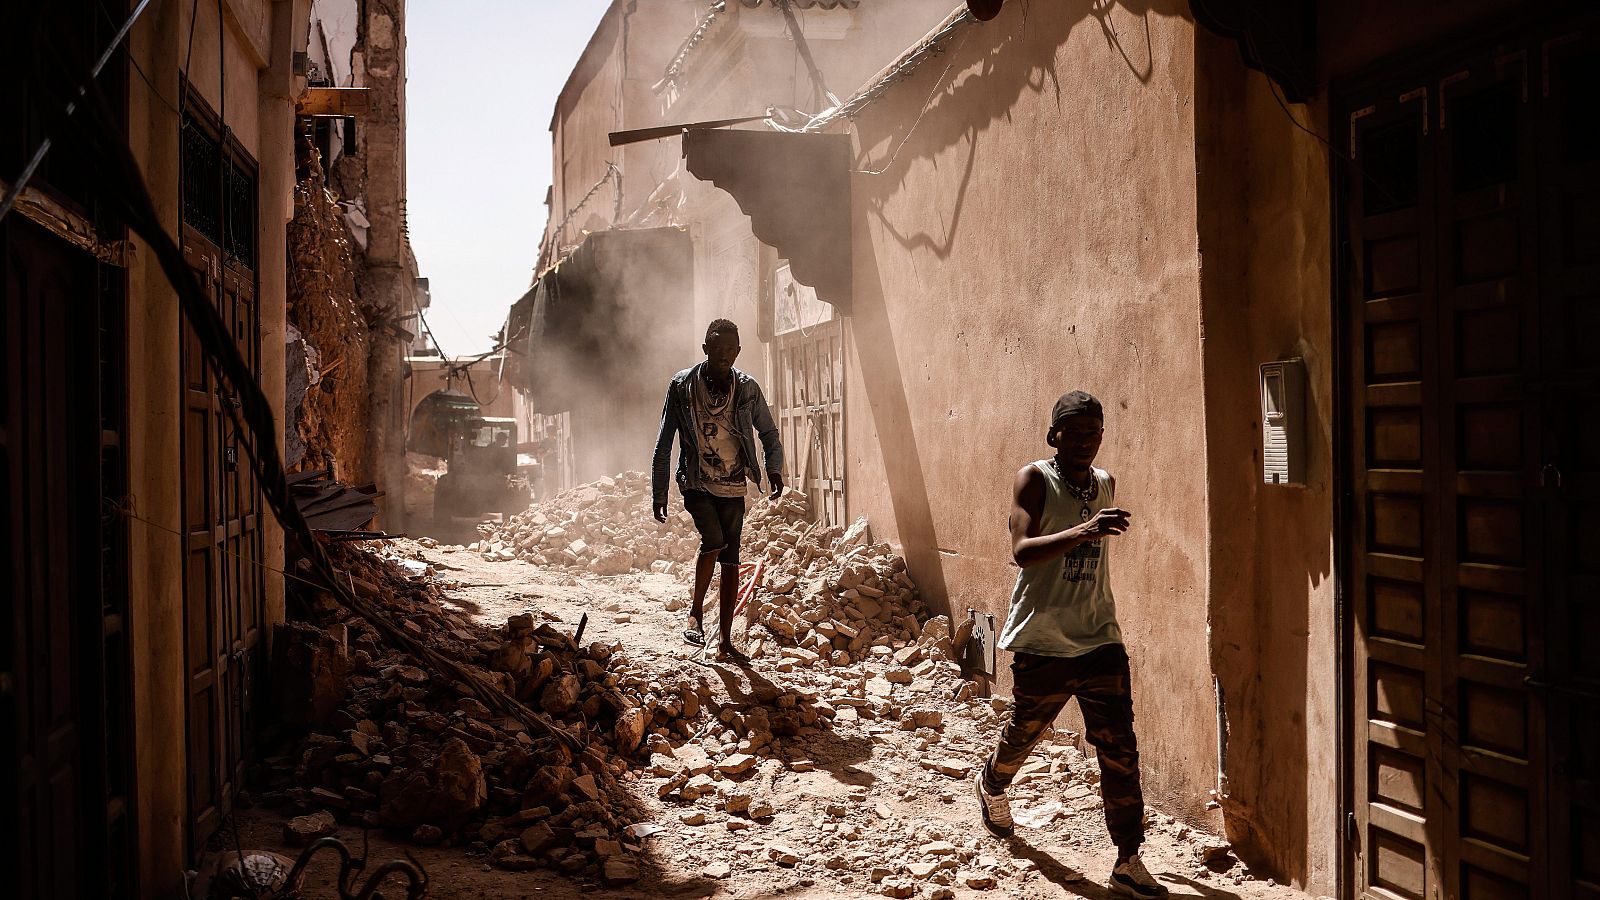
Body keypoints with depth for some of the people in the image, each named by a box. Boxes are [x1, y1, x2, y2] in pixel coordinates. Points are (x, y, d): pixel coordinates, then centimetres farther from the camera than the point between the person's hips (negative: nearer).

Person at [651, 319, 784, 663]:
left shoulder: (748, 389, 0)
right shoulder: (682, 386, -4)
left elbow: (769, 433, 12)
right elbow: (664, 444, 1)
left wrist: (773, 468, -7)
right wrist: (658, 494, 0)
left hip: (733, 488, 2)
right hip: (697, 484, -2)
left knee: (731, 562, 3)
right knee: (713, 541, -26)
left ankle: (726, 643, 12)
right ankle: (695, 613, -5)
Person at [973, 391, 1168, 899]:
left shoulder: (1105, 484, 9)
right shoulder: (1034, 479, -10)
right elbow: (1021, 551, -26)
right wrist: (1082, 532, -38)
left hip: (1100, 639, 4)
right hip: (1042, 642, -4)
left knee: (1119, 749, -3)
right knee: (1025, 731, 15)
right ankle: (991, 785, 49)